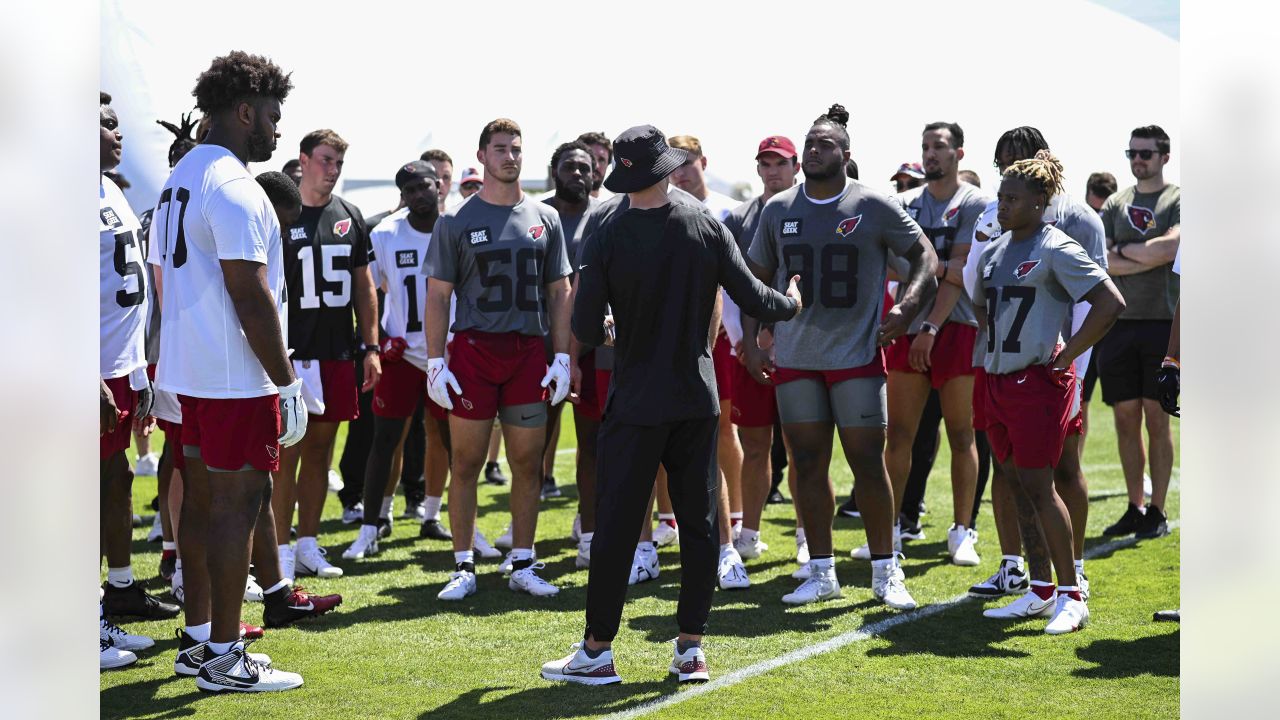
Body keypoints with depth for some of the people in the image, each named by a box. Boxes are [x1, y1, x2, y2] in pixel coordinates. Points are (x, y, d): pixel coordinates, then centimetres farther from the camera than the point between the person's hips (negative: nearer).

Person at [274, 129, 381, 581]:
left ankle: (308, 546, 17)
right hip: (294, 352, -5)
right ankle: (281, 552, -2)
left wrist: (371, 347, 10)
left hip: (338, 352, 5)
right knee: (288, 450, -6)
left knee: (321, 448, 10)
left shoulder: (349, 217, 12)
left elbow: (364, 288, 16)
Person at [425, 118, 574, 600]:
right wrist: (435, 362, -6)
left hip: (529, 351, 3)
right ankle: (464, 568, 7)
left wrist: (562, 357, 3)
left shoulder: (544, 219, 10)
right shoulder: (456, 221, 2)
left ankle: (523, 565, 14)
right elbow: (438, 295, 1)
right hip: (473, 348, -2)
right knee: (466, 463, 0)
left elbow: (560, 292, 12)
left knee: (528, 463, 5)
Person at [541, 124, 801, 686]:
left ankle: (597, 650, 5)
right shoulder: (707, 230, -4)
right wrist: (791, 304, 20)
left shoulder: (606, 242, -10)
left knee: (616, 527, 2)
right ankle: (691, 648, 11)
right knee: (699, 522, 9)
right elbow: (753, 300, -1)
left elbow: (585, 331, -9)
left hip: (635, 403, -2)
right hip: (697, 399, 2)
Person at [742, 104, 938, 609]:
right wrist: (751, 340, 7)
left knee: (868, 463, -2)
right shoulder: (778, 209, 7)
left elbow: (923, 254, 4)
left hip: (857, 356, -3)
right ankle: (822, 573, 15)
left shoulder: (874, 206, -3)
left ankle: (885, 573, 9)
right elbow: (758, 279, 16)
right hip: (795, 358, 3)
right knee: (808, 465, 6)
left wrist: (907, 306, -10)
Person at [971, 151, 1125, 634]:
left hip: (1038, 382, -8)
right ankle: (1042, 591, 18)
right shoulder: (993, 252, 12)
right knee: (1016, 485, 9)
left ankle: (1070, 596, -1)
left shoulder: (1056, 250, -11)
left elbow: (1111, 304, -17)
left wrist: (1067, 355, -14)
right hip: (997, 381, 8)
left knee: (1038, 486, -8)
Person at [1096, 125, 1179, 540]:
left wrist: (1123, 249, -4)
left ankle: (1157, 513, 3)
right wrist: (1148, 258, -9)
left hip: (1162, 323, -4)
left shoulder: (1178, 200, 1)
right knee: (1126, 419, 6)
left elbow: (1170, 248, -16)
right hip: (1120, 322, 4)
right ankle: (1134, 508, 14)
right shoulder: (1115, 204, 14)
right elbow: (1100, 262, 3)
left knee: (1157, 420, -2)